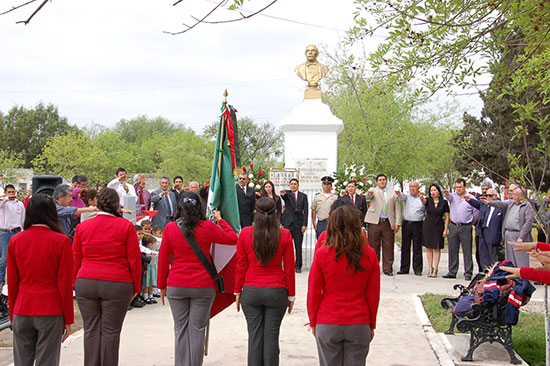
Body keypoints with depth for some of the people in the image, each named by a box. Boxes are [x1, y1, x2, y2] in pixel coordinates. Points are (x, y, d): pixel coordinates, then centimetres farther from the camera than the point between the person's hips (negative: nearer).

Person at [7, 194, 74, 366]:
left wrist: (12, 315, 15)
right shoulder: (61, 241, -8)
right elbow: (65, 284, -7)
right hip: (51, 312, -3)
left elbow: (12, 283, 6)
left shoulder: (15, 241, 1)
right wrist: (68, 319, 1)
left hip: (22, 310, 3)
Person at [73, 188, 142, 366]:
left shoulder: (82, 227, 7)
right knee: (111, 331, 4)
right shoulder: (126, 226, -3)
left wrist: (75, 282, 20)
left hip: (85, 283, 3)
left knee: (91, 330, 9)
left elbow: (76, 259, 11)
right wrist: (136, 287, 5)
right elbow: (134, 259, -2)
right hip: (117, 285, -3)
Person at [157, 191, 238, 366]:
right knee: (197, 330, 5)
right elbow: (233, 239, 6)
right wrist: (220, 220, 18)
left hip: (176, 286, 1)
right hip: (203, 286, -1)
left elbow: (163, 259, 3)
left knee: (180, 329, 10)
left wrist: (162, 286, 12)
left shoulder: (170, 228, -2)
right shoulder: (207, 227, -6)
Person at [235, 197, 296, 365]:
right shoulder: (284, 235, -5)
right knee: (272, 336, 6)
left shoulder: (245, 233, -4)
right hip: (277, 291, -1)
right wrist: (291, 295, 7)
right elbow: (289, 268, -1)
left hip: (251, 290, 1)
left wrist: (238, 291, 10)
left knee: (254, 335, 8)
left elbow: (240, 266, 0)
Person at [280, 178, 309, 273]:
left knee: (298, 246, 3)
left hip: (299, 224, 1)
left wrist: (304, 224, -5)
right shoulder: (287, 194, 6)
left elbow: (305, 211, 4)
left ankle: (298, 266, 9)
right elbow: (284, 197, -19)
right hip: (288, 223, -1)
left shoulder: (303, 196, 9)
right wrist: (283, 193, -44)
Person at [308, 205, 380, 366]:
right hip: (359, 324, 1)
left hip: (327, 324, -1)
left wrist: (313, 322, 9)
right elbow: (373, 294, 1)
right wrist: (372, 325, 11)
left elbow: (313, 293, -3)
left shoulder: (322, 254, -9)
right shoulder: (369, 255, -5)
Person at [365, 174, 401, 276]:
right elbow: (368, 197, -16)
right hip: (375, 222, -2)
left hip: (388, 223, 2)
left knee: (388, 247, 1)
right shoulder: (373, 191, 9)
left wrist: (397, 223, 2)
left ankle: (388, 269, 8)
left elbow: (397, 209, 12)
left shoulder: (393, 193, 16)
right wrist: (370, 194, -41)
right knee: (374, 246, 0)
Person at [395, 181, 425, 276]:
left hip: (418, 225, -2)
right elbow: (403, 197, -15)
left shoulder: (423, 198, 5)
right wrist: (399, 194, -37)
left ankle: (417, 269, 5)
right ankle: (404, 269, 11)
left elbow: (427, 212, 9)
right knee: (405, 247, 5)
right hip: (406, 224, 2)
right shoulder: (407, 196, 8)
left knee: (417, 248, 0)